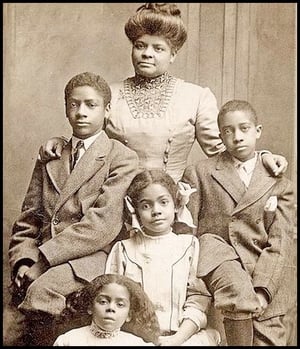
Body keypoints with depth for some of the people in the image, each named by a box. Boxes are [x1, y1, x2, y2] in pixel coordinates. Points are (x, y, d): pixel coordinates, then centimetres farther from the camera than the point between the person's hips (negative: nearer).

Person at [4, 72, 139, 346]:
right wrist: (23, 260, -3)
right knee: (8, 332, -13)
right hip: (40, 263, 4)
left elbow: (103, 223, -9)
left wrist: (42, 259, -13)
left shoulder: (123, 158, 3)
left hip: (90, 259, -4)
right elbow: (28, 219, 17)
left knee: (41, 290, -32)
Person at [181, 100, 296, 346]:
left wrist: (261, 290, -13)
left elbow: (280, 244, 2)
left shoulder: (279, 184, 11)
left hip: (266, 273, 2)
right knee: (239, 297, -31)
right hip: (217, 259, -2)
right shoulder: (199, 174, 10)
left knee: (268, 339, -3)